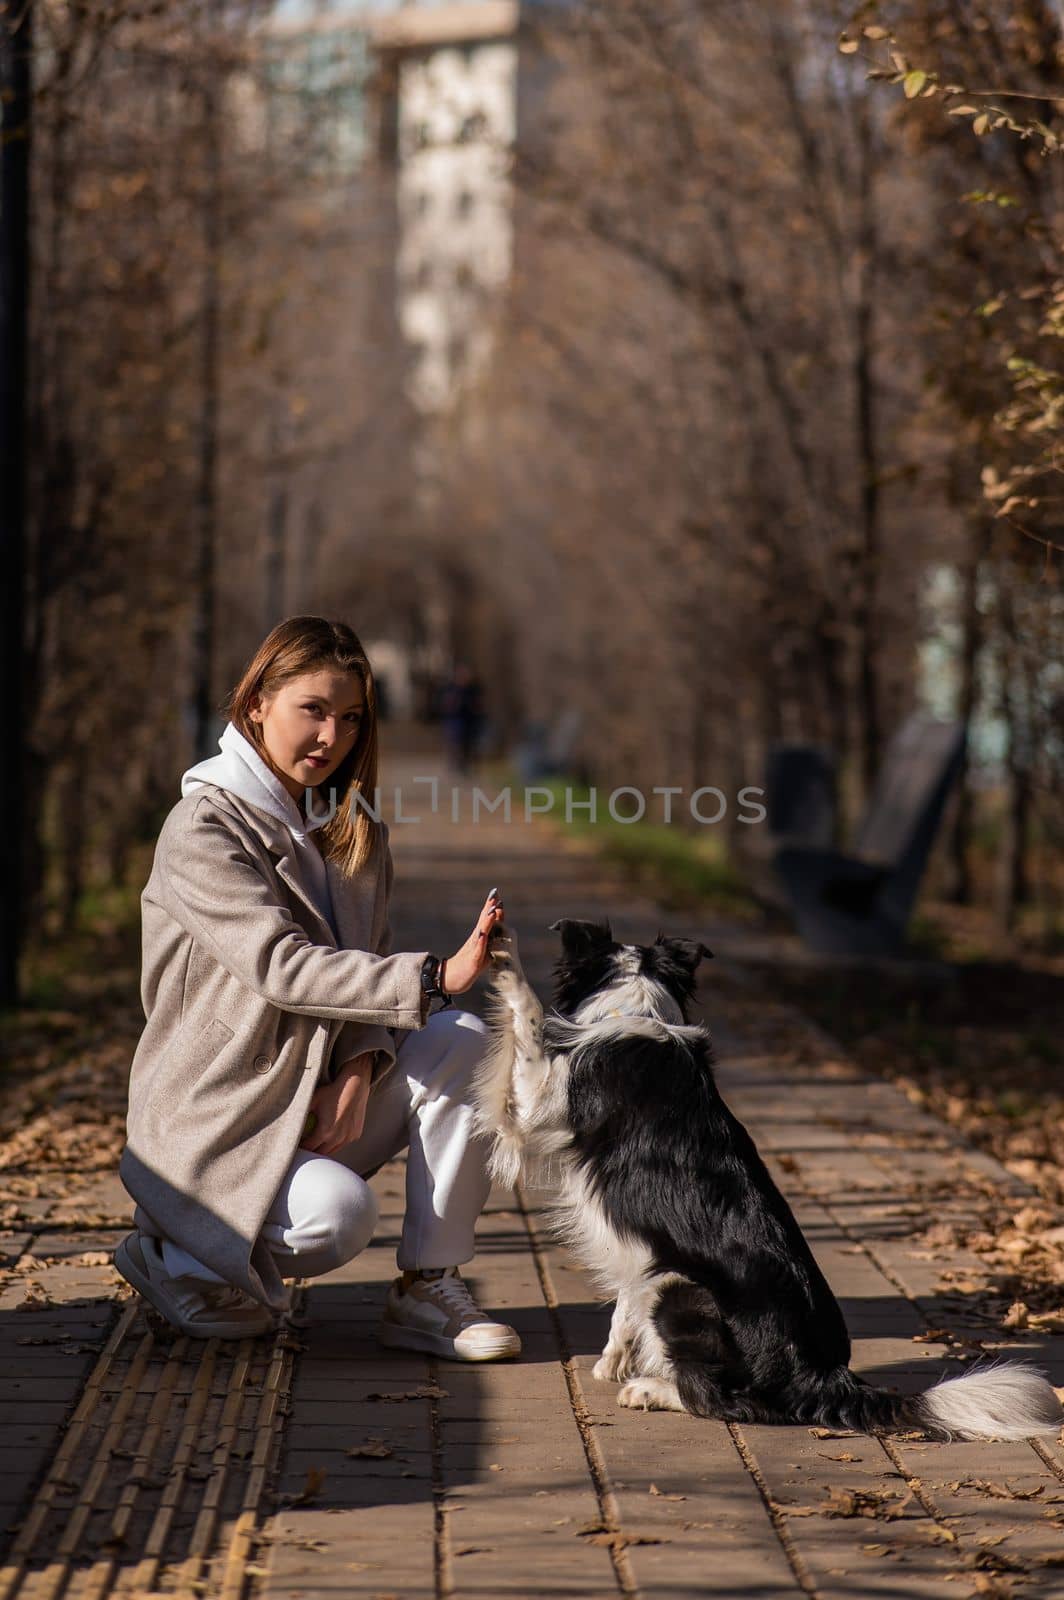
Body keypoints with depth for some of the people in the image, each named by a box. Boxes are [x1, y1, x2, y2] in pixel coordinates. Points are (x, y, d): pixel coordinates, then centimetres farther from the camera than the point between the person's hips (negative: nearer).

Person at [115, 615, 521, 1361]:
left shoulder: (351, 829, 10)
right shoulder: (204, 831, -14)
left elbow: (366, 968, 8)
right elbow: (281, 965, -28)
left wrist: (359, 1075, -14)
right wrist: (434, 976, -40)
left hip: (322, 1102, 7)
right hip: (218, 1124, -7)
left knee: (463, 1043, -16)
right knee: (337, 1212, -33)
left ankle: (428, 1291, -12)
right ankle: (173, 1255, 0)